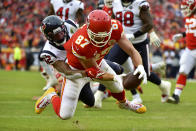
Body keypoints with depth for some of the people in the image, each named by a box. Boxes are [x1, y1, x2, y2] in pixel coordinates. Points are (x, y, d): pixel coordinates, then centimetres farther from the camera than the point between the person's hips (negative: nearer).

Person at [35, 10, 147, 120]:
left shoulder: (115, 27, -30)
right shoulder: (81, 45, -43)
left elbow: (131, 50, -25)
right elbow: (95, 73, -29)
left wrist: (140, 67, -43)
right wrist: (115, 78, -39)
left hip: (98, 62, 5)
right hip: (77, 69, -5)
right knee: (65, 114, -8)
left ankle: (124, 103, 64)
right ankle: (52, 96, 26)